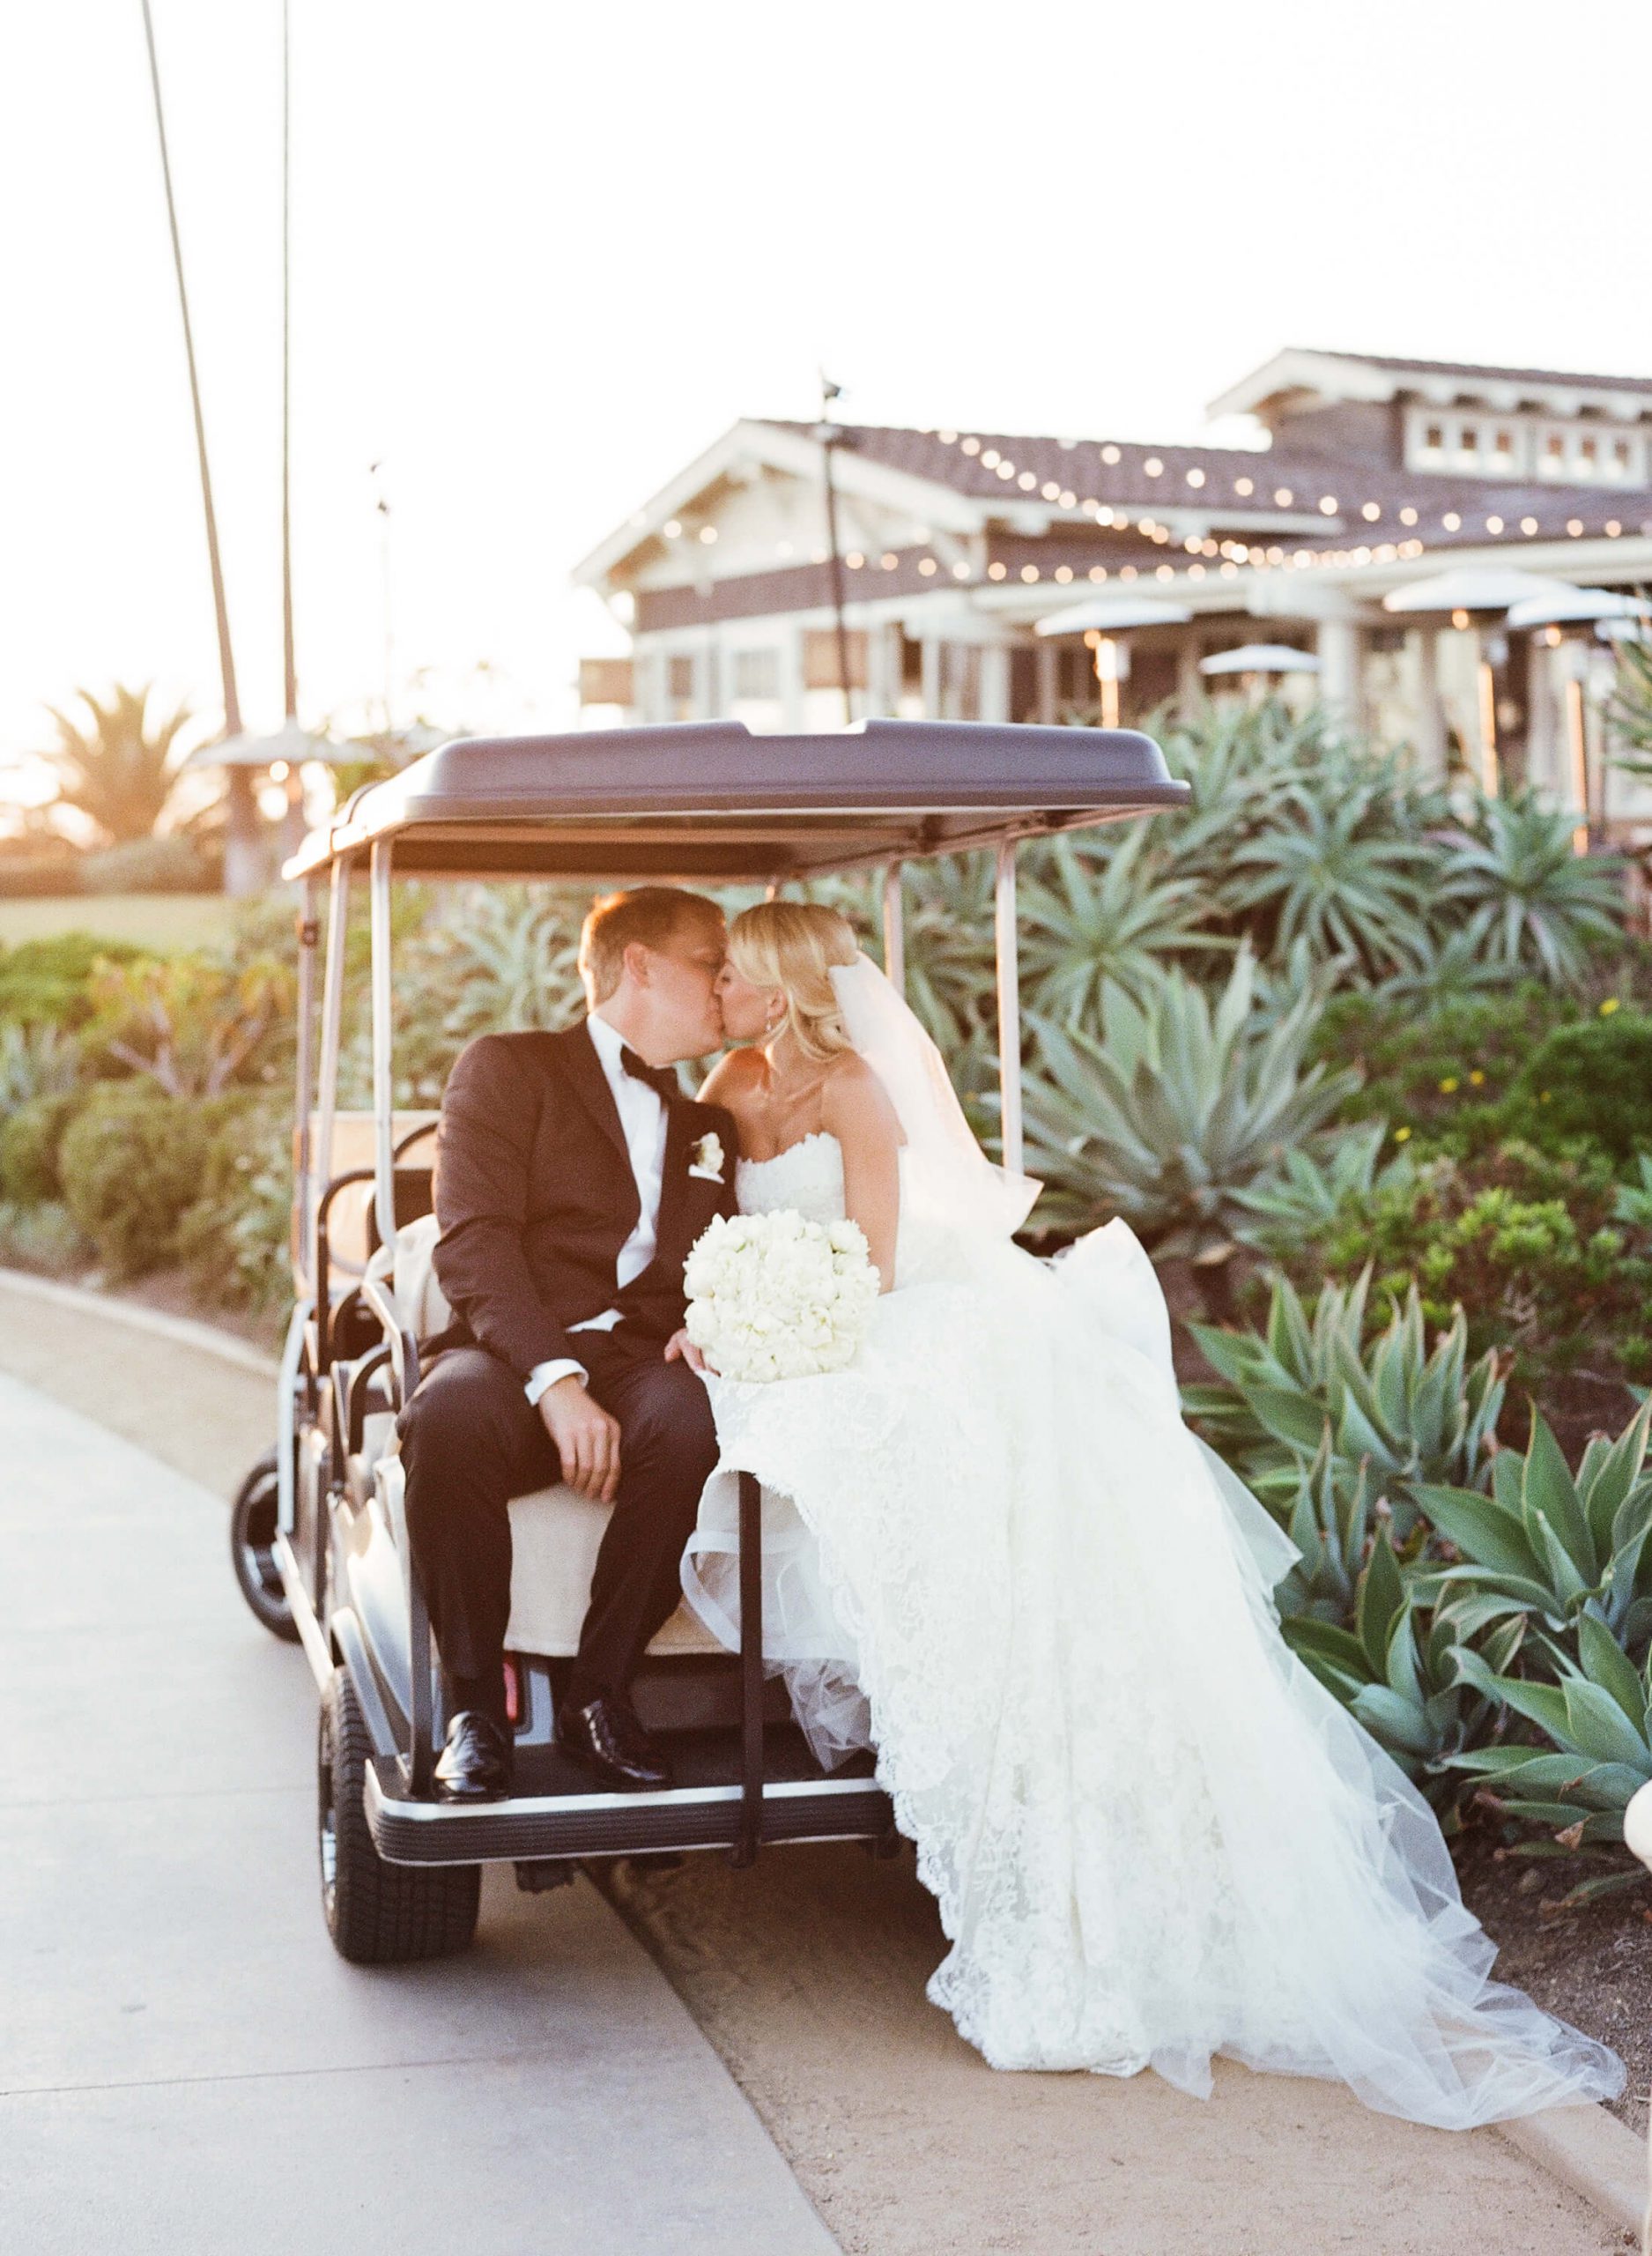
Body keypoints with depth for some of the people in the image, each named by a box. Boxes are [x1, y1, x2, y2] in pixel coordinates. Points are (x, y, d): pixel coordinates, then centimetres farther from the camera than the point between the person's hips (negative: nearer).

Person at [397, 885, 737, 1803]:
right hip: (514, 1360, -3)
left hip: (641, 1360, 4)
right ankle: (474, 1703, -21)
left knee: (688, 1420, -34)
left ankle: (600, 1693, -17)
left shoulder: (707, 1130, 28)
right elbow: (471, 1243, -6)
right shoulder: (507, 1068, 8)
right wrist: (556, 1382, -21)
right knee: (449, 1415, -39)